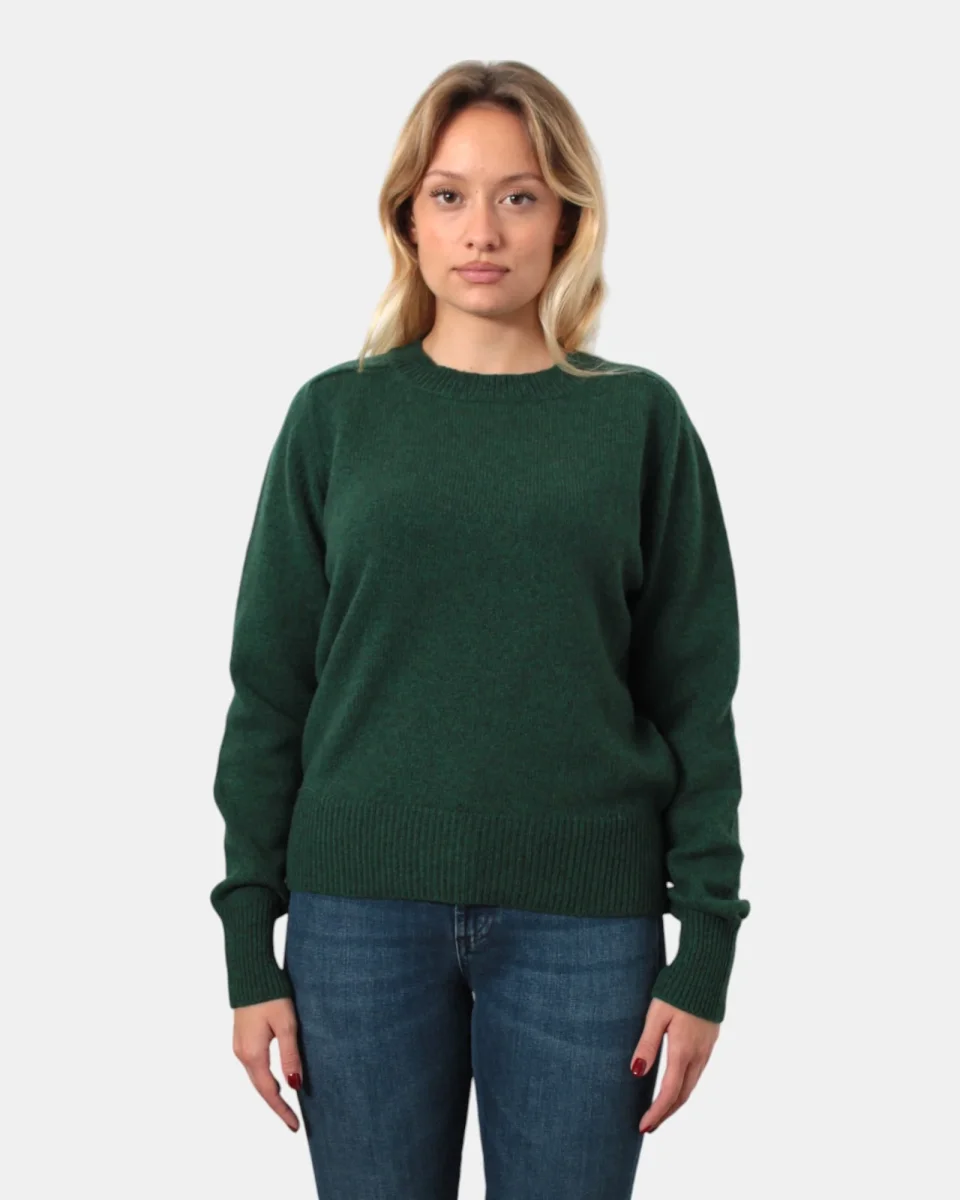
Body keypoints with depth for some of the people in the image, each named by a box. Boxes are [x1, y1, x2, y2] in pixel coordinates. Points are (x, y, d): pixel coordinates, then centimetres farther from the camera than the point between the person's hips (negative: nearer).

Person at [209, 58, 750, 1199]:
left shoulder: (639, 419, 3)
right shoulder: (337, 415, 4)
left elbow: (697, 704, 3)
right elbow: (269, 691, 5)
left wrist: (705, 955, -2)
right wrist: (250, 950, 1)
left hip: (583, 923, 0)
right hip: (363, 911, 1)